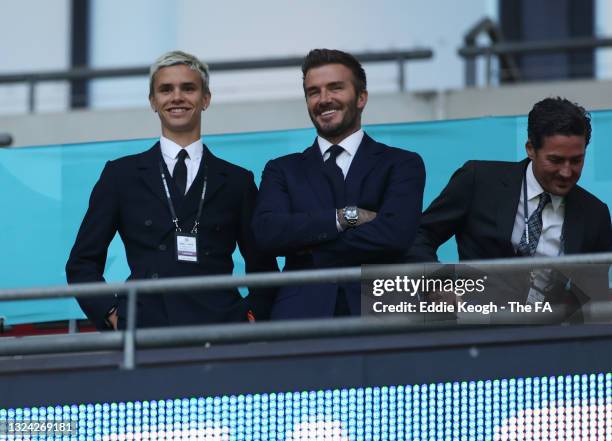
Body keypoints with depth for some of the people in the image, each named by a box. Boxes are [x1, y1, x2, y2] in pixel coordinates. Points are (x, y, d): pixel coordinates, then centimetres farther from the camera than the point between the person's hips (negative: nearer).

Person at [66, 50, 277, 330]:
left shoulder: (238, 181, 15)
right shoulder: (121, 175, 14)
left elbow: (264, 271, 20)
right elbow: (82, 263, 15)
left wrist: (251, 316, 1)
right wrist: (112, 314, 0)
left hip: (218, 333, 1)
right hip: (144, 332, -1)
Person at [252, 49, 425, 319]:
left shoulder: (402, 165, 9)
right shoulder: (282, 170, 17)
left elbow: (395, 234, -8)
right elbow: (267, 233, -2)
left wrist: (309, 249, -3)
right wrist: (345, 216, -9)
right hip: (301, 316, 1)